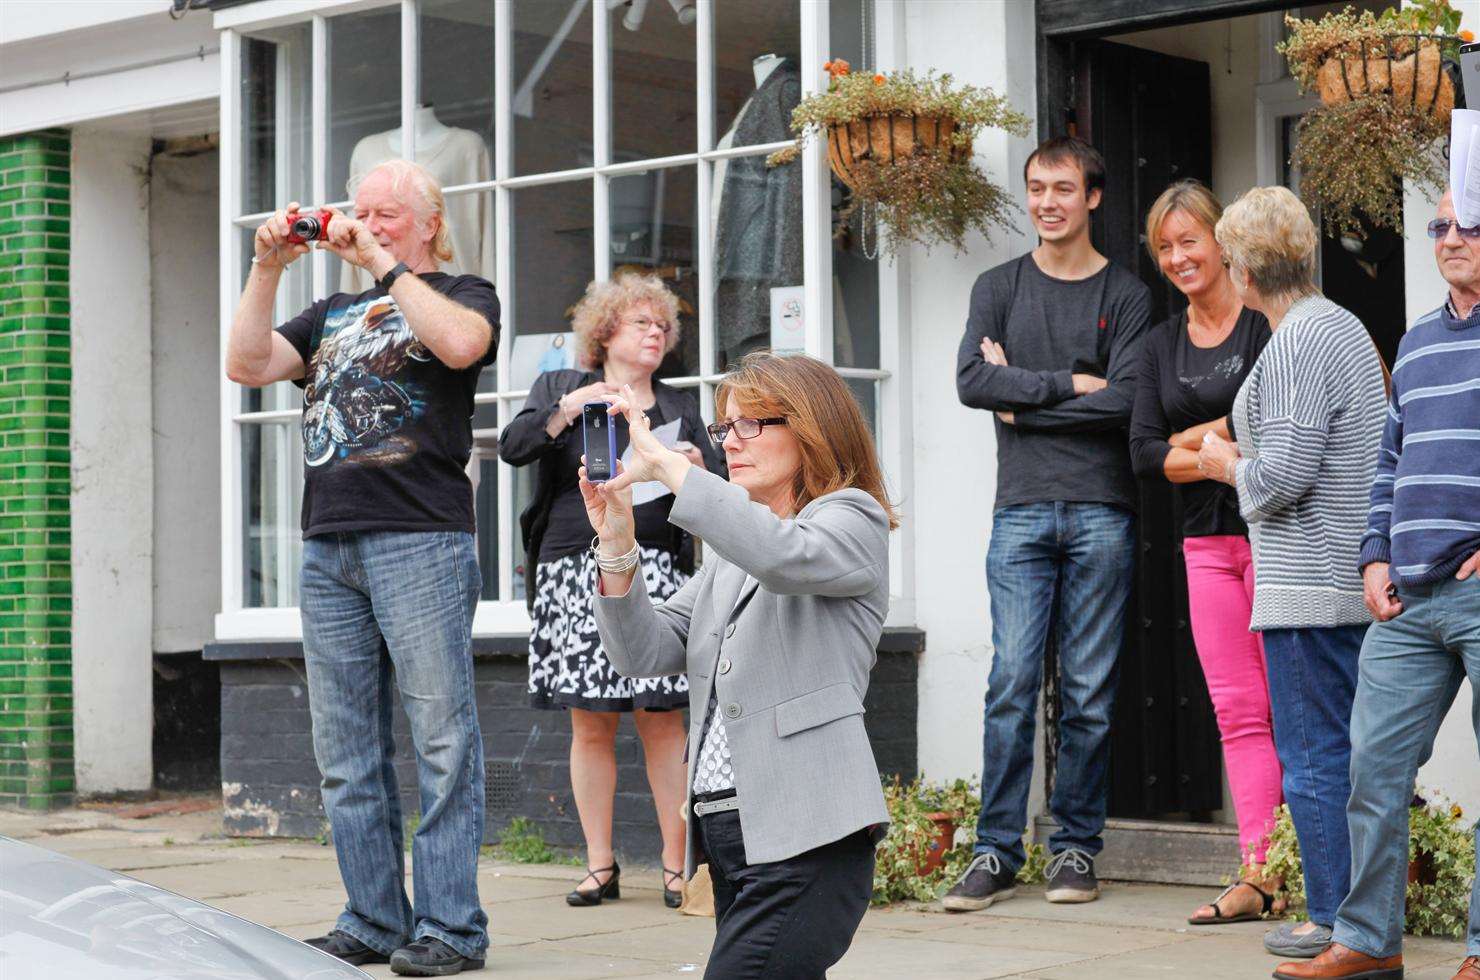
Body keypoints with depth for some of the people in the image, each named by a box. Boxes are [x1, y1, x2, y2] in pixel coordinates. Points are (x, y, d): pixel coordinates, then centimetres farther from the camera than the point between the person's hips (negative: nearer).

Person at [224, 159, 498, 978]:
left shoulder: (461, 295, 9)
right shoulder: (330, 315, 24)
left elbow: (461, 344, -15)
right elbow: (245, 365, 12)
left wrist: (381, 263, -11)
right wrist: (267, 267, 3)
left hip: (420, 541, -6)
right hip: (328, 544, 6)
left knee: (441, 740, -6)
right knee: (346, 754, 5)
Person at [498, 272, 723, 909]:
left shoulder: (679, 408, 18)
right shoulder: (558, 390, 15)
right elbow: (514, 446, -1)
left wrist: (697, 468, -9)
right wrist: (565, 411, -15)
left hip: (655, 569, 0)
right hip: (574, 569, 0)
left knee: (662, 721, -5)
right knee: (590, 725, 0)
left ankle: (677, 864, 0)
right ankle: (600, 865, 8)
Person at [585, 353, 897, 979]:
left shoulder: (853, 522, 2)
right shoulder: (729, 554, 24)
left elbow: (782, 556, -22)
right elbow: (646, 653, 14)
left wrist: (664, 463, -19)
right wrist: (617, 545, -1)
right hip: (727, 834, 8)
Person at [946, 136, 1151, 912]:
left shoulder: (1126, 295, 8)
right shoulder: (999, 287, 13)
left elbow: (1125, 400, -6)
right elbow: (972, 382, -2)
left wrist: (1021, 403, -4)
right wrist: (1068, 383, -7)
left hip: (1102, 512, -1)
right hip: (1021, 511, 1)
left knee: (1090, 691, 1)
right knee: (1012, 682, -6)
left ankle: (1076, 848, 10)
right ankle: (996, 853, -2)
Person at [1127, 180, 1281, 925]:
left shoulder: (1267, 323, -4)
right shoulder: (1162, 345, 14)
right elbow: (1144, 455, 5)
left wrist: (1194, 437, -8)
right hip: (1207, 542, 6)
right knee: (1237, 711, 4)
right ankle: (1257, 875, 5)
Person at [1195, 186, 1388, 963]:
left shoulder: (1293, 348, -16)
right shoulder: (1346, 328, 15)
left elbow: (1285, 474, -21)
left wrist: (1230, 466, -1)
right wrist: (1248, 457, 22)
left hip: (1309, 582, -10)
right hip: (1359, 577, 10)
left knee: (1312, 758, -4)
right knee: (1357, 749, 13)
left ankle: (1333, 920, 0)